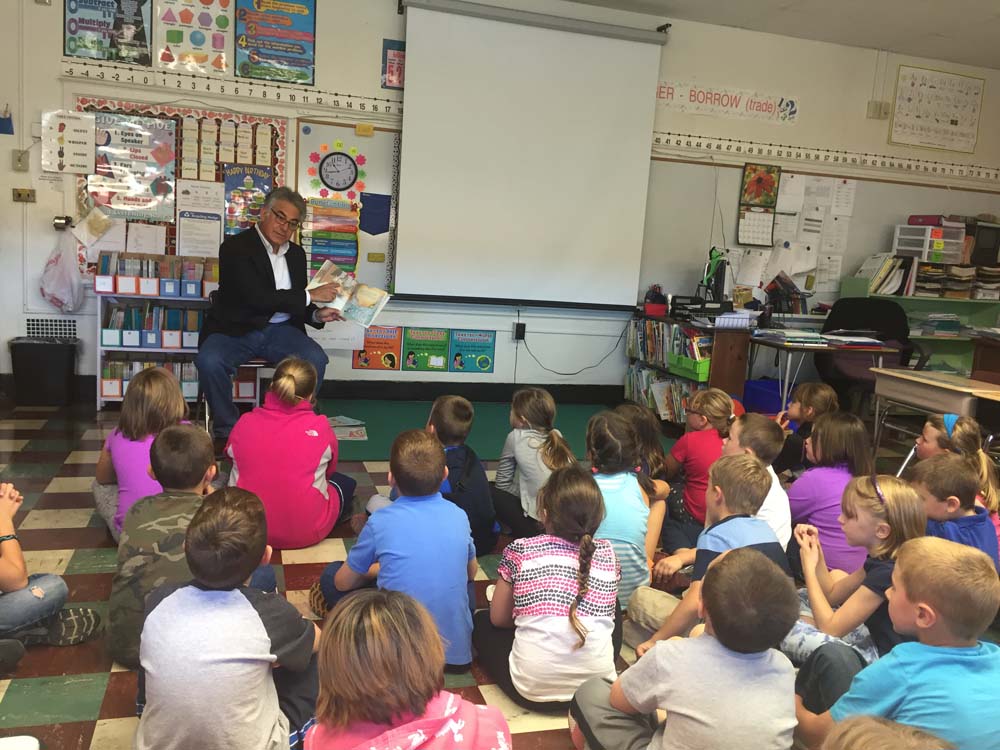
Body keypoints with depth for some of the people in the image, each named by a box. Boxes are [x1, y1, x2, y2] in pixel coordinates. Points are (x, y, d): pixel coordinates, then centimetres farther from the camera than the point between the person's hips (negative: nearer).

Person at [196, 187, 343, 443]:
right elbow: (255, 297, -19)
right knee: (209, 362, -32)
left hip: (279, 329, 4)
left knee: (315, 359, -24)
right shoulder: (236, 247, -6)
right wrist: (309, 295, -16)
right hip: (236, 329, -4)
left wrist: (316, 315, -4)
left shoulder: (296, 254, 14)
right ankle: (227, 429, -9)